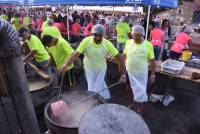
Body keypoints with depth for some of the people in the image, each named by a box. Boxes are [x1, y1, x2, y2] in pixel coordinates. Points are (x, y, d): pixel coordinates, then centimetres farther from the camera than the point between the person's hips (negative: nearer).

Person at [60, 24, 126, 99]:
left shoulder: (107, 44, -25)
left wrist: (123, 74, -26)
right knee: (91, 88, 14)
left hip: (101, 68, -1)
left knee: (97, 89, 5)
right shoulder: (86, 41, -26)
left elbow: (119, 57, -22)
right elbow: (75, 55, -30)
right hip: (89, 68, 1)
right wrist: (65, 65, -46)